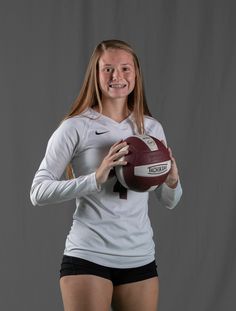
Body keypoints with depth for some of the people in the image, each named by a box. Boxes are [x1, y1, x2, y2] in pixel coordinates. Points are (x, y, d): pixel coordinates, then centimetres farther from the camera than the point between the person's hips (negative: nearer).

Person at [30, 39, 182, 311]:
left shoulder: (152, 128, 9)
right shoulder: (76, 128, -5)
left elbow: (168, 202, 14)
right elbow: (38, 192, -12)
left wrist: (172, 180, -9)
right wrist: (96, 178, -23)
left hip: (140, 258, 4)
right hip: (87, 256, -4)